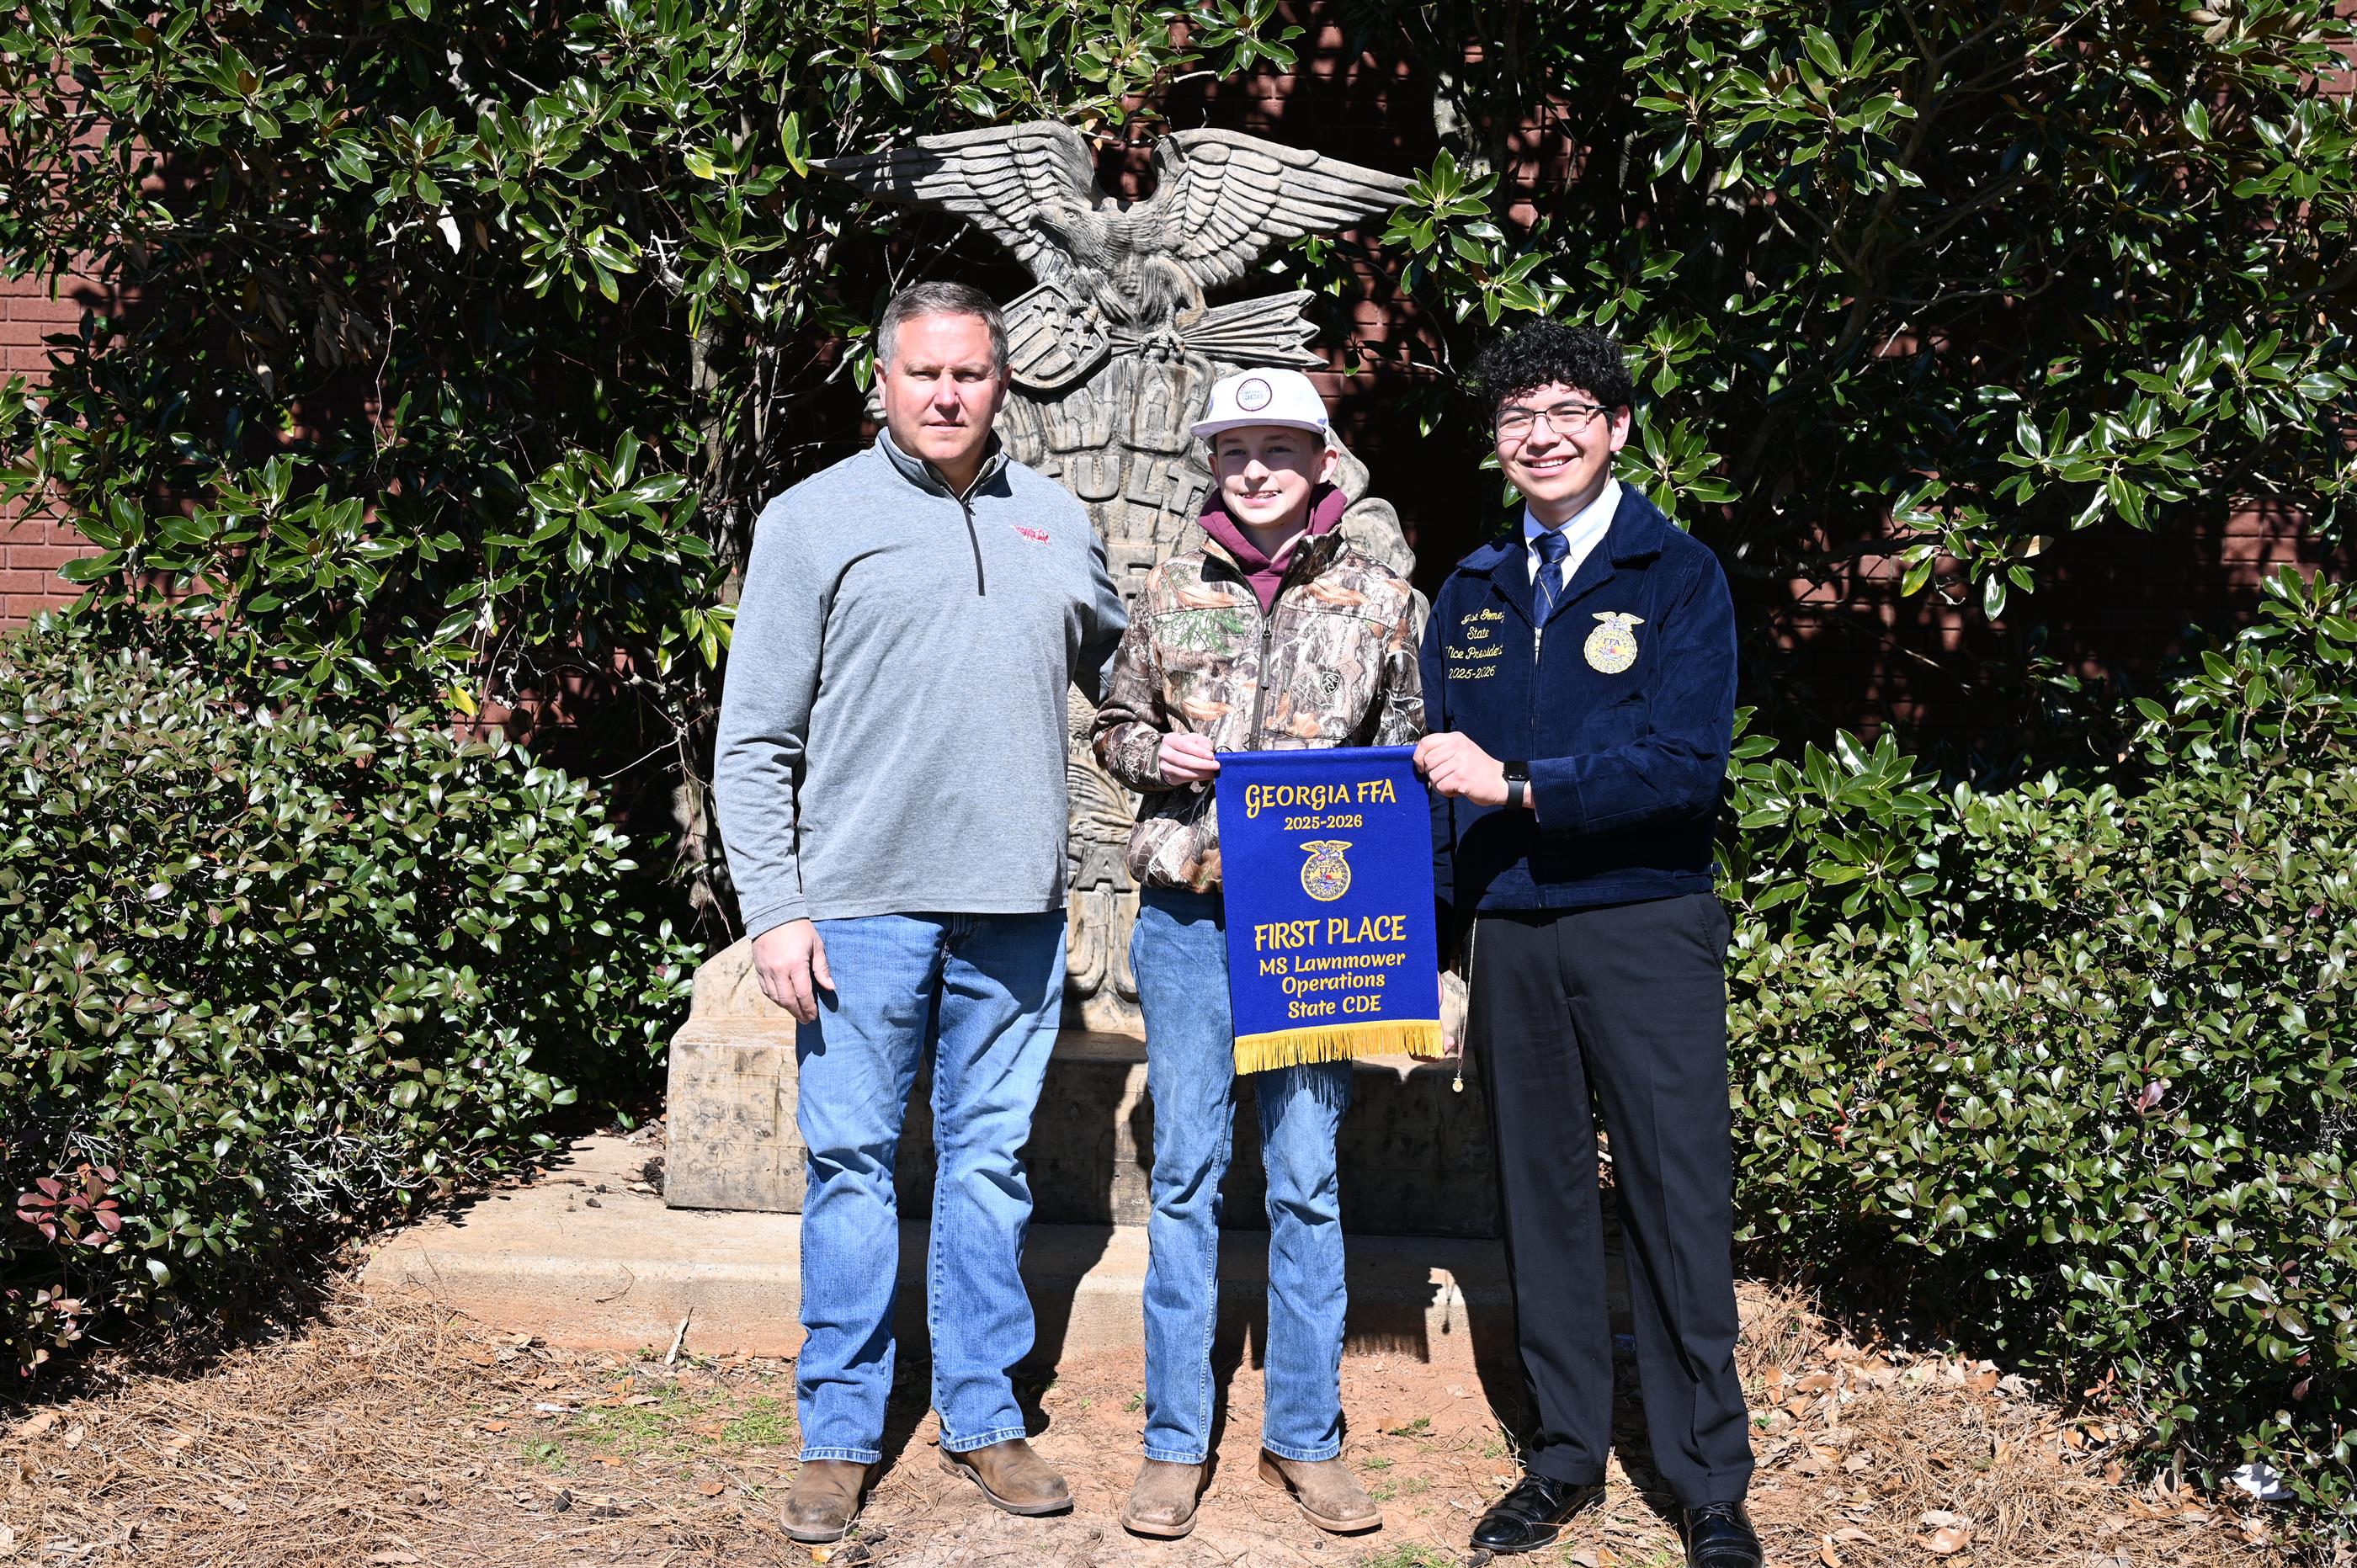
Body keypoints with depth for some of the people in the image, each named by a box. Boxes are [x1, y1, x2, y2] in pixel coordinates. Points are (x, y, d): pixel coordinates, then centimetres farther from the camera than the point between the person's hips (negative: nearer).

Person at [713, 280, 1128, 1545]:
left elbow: (1124, 673, 25)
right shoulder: (815, 520, 1)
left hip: (1016, 906, 3)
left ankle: (982, 1417, 21)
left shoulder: (1056, 521, 12)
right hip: (859, 904, -3)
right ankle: (840, 1433, 15)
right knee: (853, 1167, 3)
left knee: (992, 1162, 10)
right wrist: (773, 908, -7)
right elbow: (754, 742, -1)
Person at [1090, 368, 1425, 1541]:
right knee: (1185, 1175, 4)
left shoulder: (1378, 599, 5)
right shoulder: (1173, 593, 8)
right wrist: (1157, 753, -4)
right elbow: (1114, 728, 16)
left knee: (1307, 1179, 4)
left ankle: (1305, 1436, 17)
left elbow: (1404, 754, 12)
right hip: (1186, 917, 1)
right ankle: (1176, 1441, 14)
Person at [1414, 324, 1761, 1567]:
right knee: (1542, 1199, 11)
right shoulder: (1471, 593, 12)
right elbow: (1441, 775, 14)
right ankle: (1565, 1459, 24)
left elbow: (1687, 766, -14)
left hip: (1645, 930, -4)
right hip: (1511, 938, 4)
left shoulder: (1679, 578, -2)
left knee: (1678, 1204, 0)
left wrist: (1517, 787, -19)